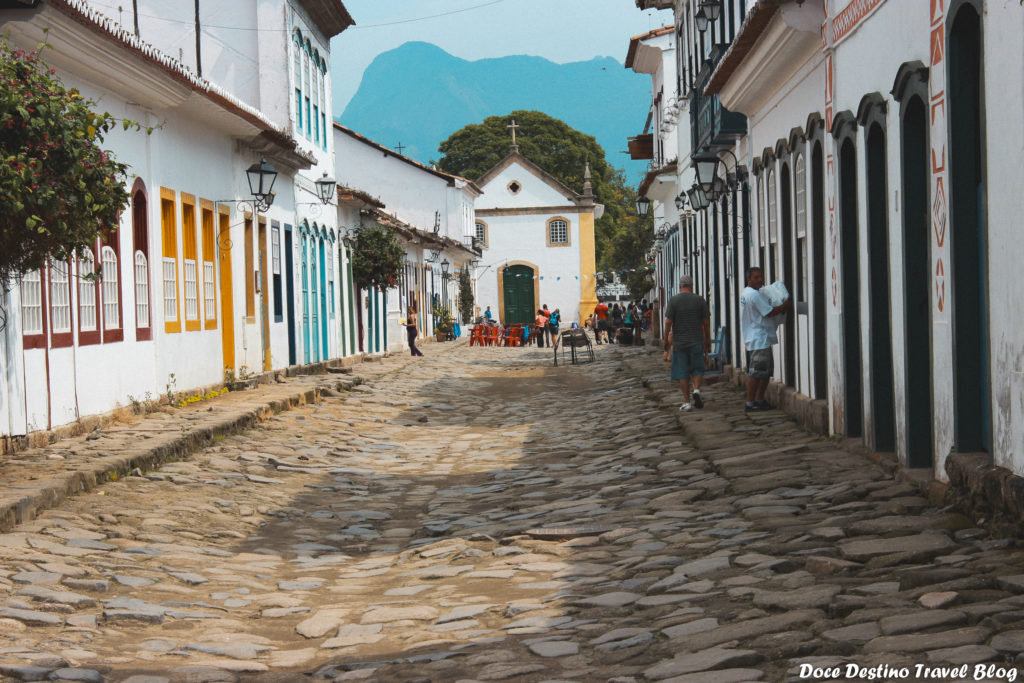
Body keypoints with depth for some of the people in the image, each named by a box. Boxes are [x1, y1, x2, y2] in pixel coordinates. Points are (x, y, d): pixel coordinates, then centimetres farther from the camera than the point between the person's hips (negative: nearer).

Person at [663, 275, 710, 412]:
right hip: (696, 341, 1)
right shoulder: (700, 300, -1)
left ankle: (687, 402, 4)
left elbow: (668, 322, -8)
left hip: (679, 342, -1)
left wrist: (666, 340, 2)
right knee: (697, 368, 17)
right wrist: (708, 340, 12)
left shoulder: (673, 300, -5)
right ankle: (697, 389, -8)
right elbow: (706, 322, 1)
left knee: (682, 373, 5)